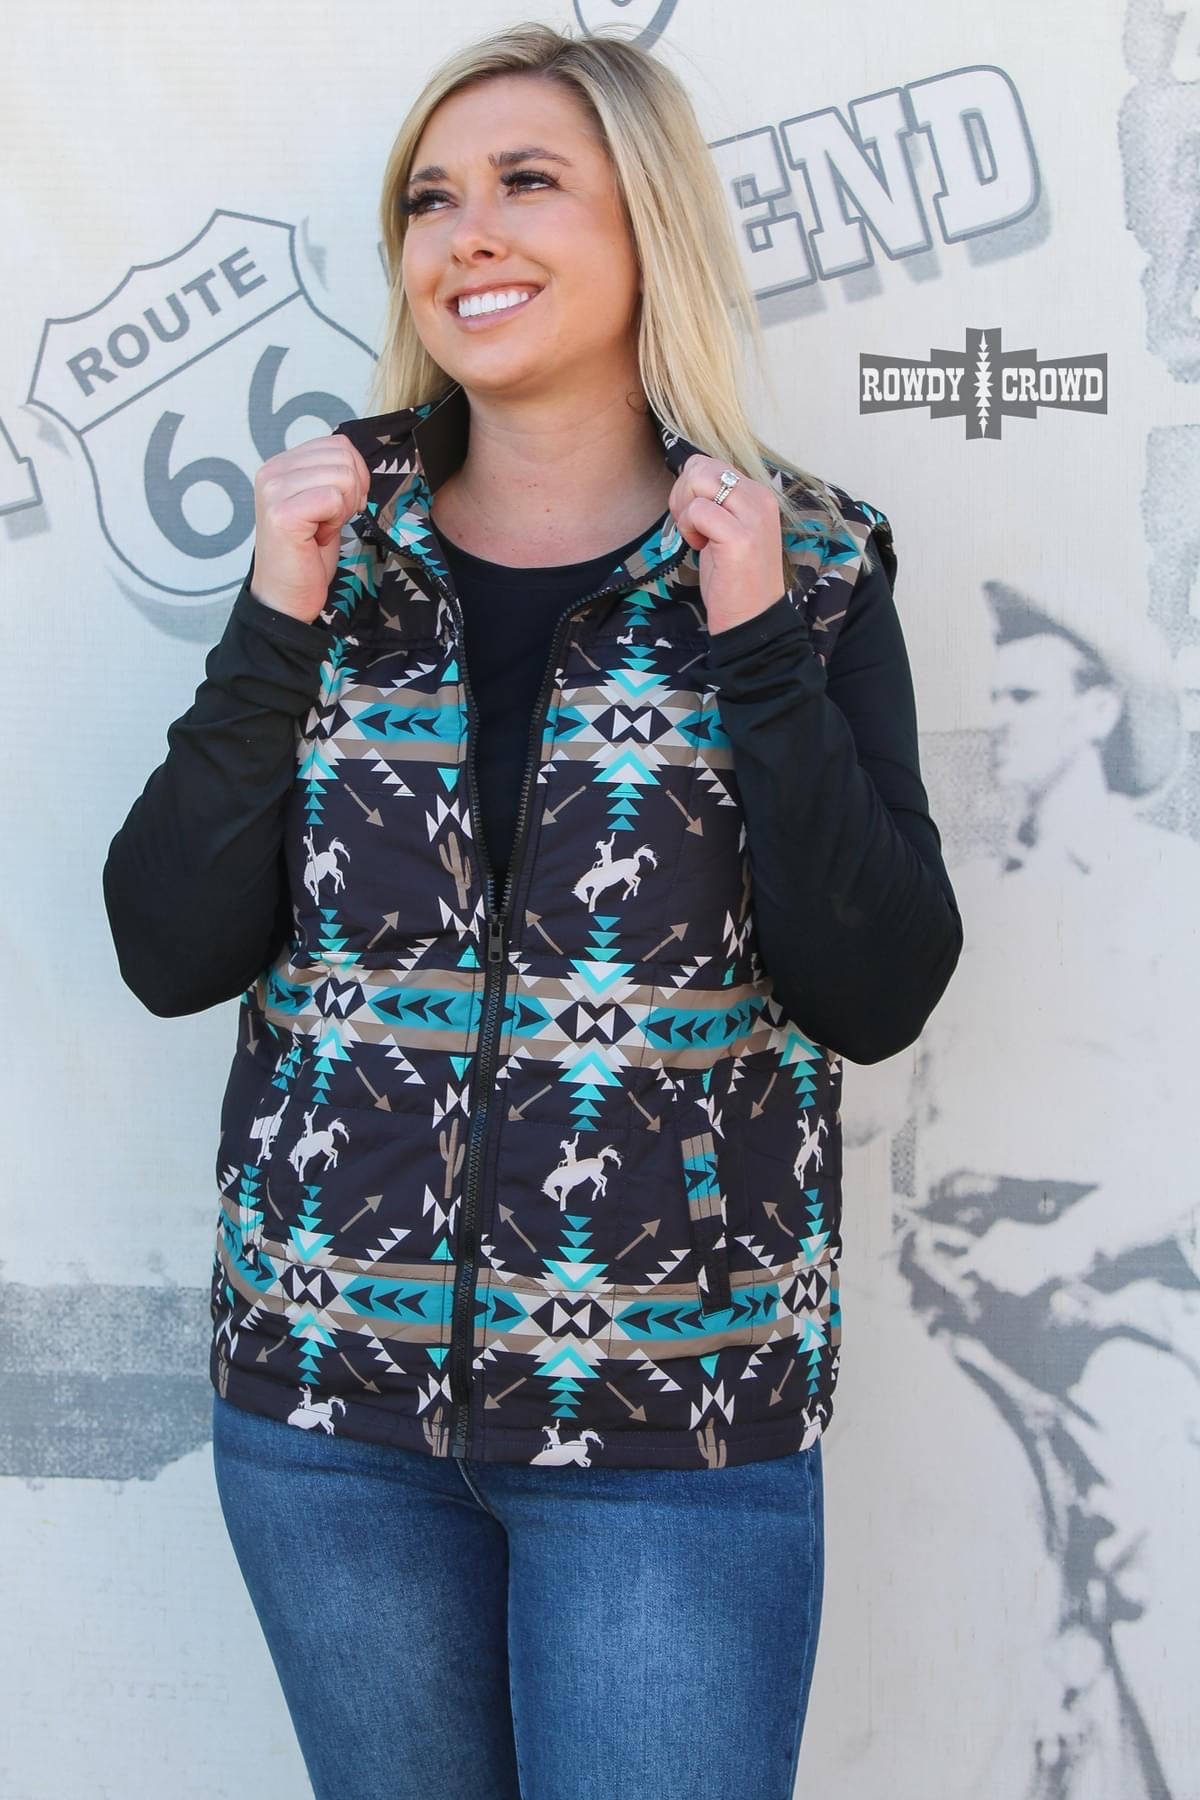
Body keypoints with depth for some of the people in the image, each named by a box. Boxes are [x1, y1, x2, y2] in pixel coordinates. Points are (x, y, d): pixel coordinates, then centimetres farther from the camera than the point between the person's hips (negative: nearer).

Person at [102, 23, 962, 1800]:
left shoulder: (801, 567, -3)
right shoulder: (336, 541, 2)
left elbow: (876, 996, -10)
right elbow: (171, 955, -3)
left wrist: (756, 645, -17)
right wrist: (279, 627, -12)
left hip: (676, 1418, -2)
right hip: (328, 1392, 3)